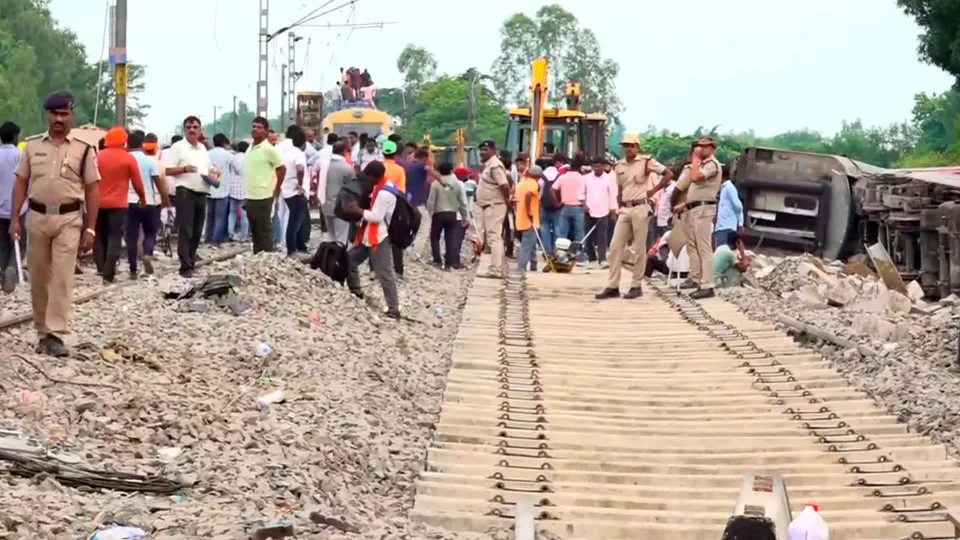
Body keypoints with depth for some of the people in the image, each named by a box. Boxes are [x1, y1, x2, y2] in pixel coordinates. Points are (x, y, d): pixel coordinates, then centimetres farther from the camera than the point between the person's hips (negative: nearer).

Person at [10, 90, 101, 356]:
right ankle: (42, 333, 18)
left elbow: (92, 190, 1)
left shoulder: (84, 150, 0)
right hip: (36, 217, 3)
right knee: (38, 279, 8)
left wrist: (90, 228, -5)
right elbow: (21, 183, 9)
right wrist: (15, 218, 1)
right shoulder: (32, 145, 7)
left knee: (62, 278, -8)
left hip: (68, 219, -3)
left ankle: (55, 335, -10)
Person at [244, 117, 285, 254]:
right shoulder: (250, 149, 13)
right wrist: (246, 194, 16)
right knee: (255, 232, 12)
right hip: (250, 197, 8)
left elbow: (282, 169, -7)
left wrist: (276, 190, -2)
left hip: (263, 197, -8)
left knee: (264, 231, -3)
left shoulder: (269, 149, -10)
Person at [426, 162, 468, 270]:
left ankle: (437, 260, 3)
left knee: (435, 237, 10)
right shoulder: (457, 183, 1)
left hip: (438, 214, -3)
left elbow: (431, 201, -9)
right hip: (452, 214, 3)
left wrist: (430, 214, 1)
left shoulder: (435, 183, -8)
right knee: (451, 239, 6)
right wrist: (464, 216, 15)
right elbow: (463, 202, 6)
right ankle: (451, 262, 0)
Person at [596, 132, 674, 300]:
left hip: (640, 208, -6)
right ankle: (613, 286, 2)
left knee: (639, 249, -1)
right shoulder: (619, 166, 12)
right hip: (625, 210, 6)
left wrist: (654, 190, -6)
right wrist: (619, 210, 12)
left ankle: (636, 286, 5)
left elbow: (669, 174, -4)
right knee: (615, 247, 0)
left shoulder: (646, 161, -5)